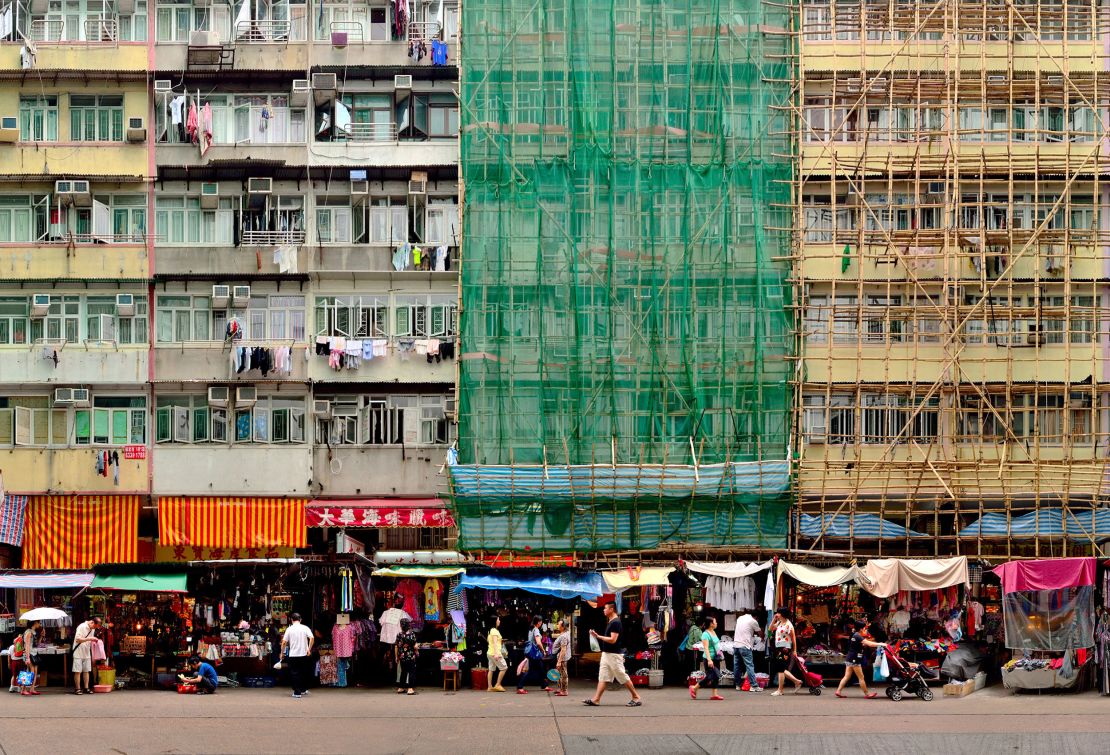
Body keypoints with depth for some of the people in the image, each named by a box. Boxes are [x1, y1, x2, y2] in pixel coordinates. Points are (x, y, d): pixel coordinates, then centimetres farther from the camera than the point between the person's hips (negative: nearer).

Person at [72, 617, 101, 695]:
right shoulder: (81, 627, -15)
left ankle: (86, 688, 10)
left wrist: (94, 640, -3)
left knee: (86, 671, 6)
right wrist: (89, 639, -28)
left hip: (87, 653, 7)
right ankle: (78, 689, 0)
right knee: (78, 671, -3)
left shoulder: (92, 629, 7)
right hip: (78, 653, -7)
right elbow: (78, 639, -22)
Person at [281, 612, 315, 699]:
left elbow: (284, 642, -4)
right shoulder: (305, 628, 0)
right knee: (304, 672, 18)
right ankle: (304, 689, 27)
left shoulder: (289, 629, -2)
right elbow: (312, 638, -12)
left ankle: (297, 692, 1)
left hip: (293, 655, -2)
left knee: (295, 673, 4)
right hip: (304, 654, 2)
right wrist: (309, 649, -3)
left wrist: (282, 653, 9)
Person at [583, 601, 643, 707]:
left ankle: (636, 697, 3)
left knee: (623, 677, -4)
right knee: (602, 677, 4)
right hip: (607, 654, 10)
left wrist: (598, 636, -19)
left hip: (614, 655, -10)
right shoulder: (610, 622, 14)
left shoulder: (615, 623, -17)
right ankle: (596, 699, 1)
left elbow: (612, 640, -23)